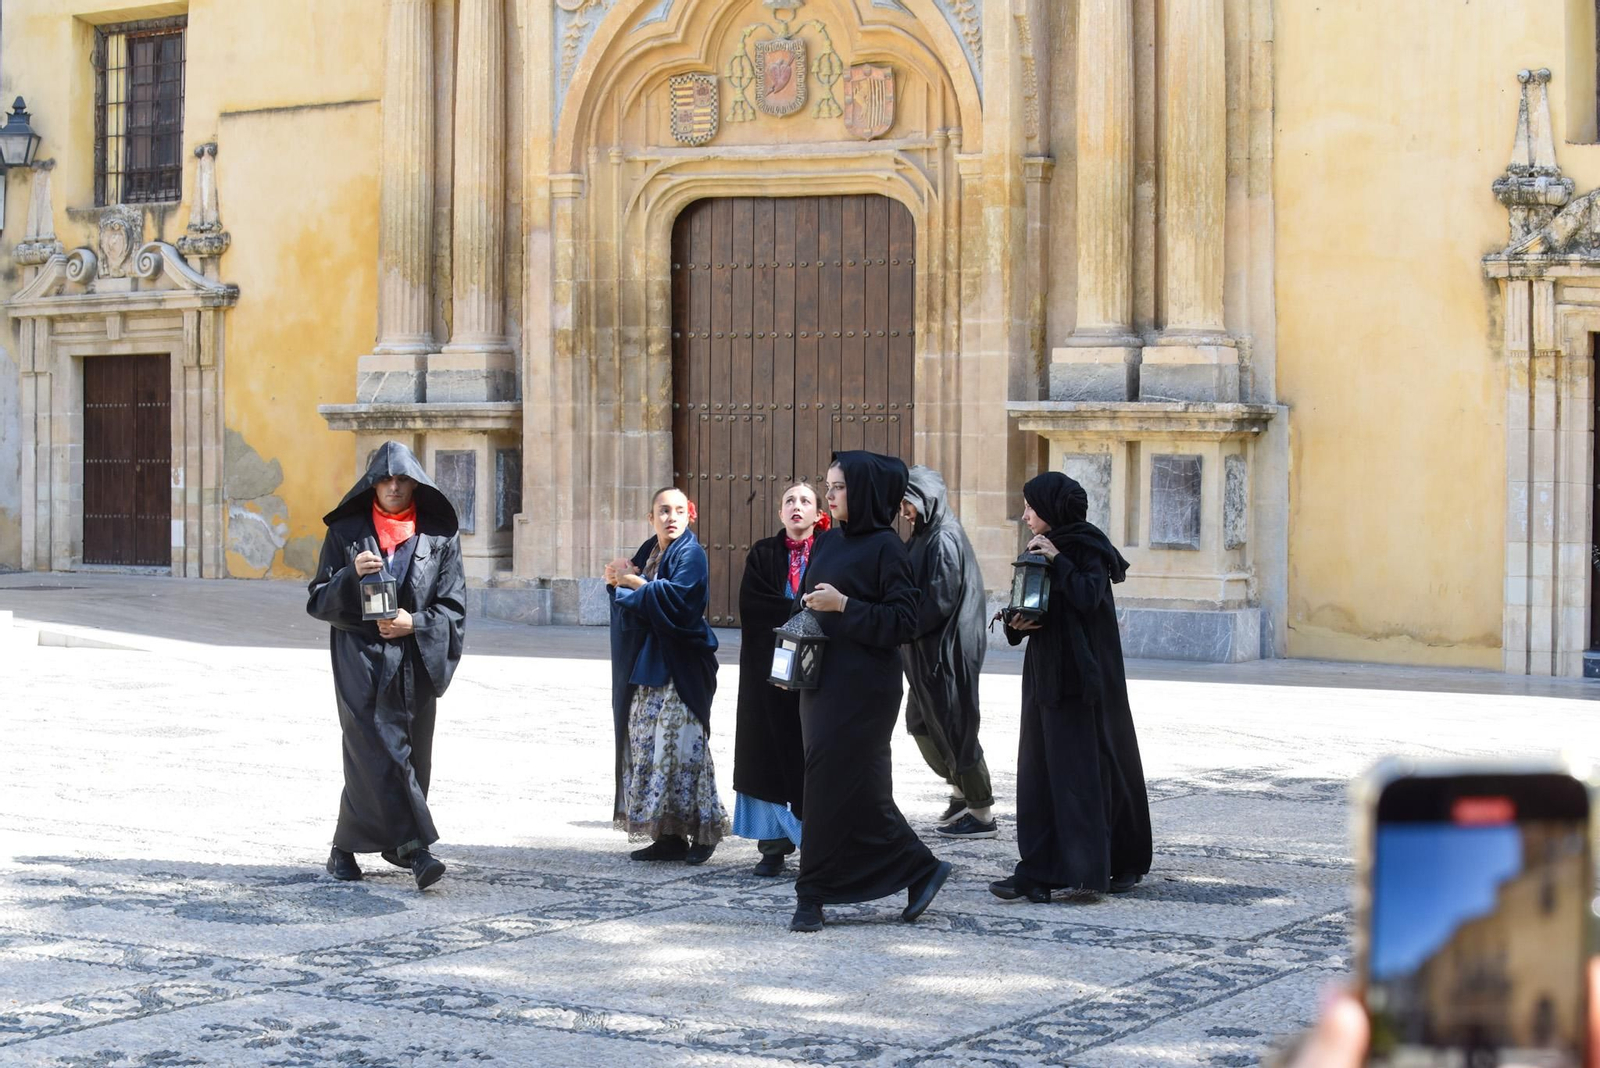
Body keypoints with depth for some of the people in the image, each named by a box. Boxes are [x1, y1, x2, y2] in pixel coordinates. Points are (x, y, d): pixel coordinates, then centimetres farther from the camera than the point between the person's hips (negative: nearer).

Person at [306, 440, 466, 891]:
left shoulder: (439, 535, 8)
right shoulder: (346, 532, 6)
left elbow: (454, 606, 5)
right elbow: (319, 601, 4)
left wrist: (414, 624, -12)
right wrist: (351, 575, -15)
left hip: (416, 663, 3)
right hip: (362, 662, -3)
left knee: (412, 754, 4)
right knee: (379, 749, -15)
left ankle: (347, 846, 18)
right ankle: (413, 848, -21)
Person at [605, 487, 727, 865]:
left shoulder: (690, 554, -6)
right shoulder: (648, 552, 16)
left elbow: (679, 595, -21)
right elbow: (626, 600, 14)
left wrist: (633, 581, -14)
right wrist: (618, 579, -6)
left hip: (679, 668, -8)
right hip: (644, 664, 8)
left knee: (680, 746, -11)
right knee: (645, 745, 5)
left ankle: (703, 830, -3)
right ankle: (666, 835, 8)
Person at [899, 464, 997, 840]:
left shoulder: (944, 540, -17)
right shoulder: (924, 538, 12)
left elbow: (940, 601, -22)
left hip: (949, 650, -10)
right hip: (928, 651, 10)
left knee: (955, 728, -2)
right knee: (920, 722, 19)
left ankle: (981, 815, 7)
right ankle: (963, 791, 31)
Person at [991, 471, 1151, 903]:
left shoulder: (1087, 550, -8)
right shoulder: (1040, 552, 14)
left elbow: (1087, 598, -23)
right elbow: (1028, 609, 15)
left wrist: (1058, 560, -19)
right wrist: (1018, 625, -6)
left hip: (1082, 676, -7)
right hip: (1045, 673, 7)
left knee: (1083, 765, -5)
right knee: (1040, 769, 1)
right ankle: (1037, 871, 2)